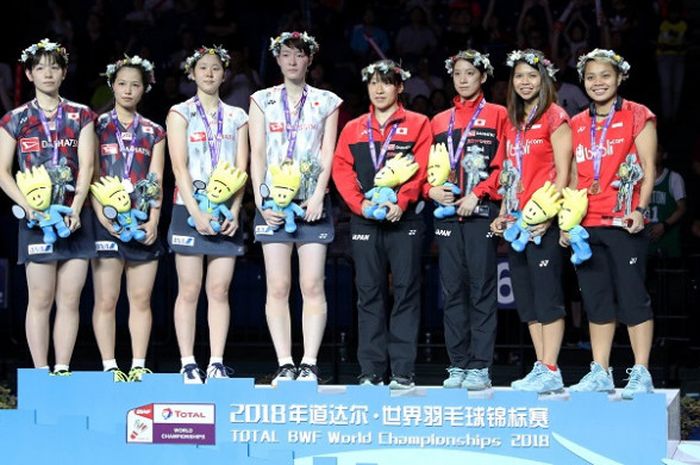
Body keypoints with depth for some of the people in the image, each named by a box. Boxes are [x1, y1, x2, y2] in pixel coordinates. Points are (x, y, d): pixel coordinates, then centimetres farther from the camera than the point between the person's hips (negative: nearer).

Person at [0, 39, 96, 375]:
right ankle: (41, 372, -1)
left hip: (75, 217, 2)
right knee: (41, 299, -3)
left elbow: (86, 166, 1)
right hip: (37, 219, -2)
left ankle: (62, 369, 4)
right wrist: (28, 207, -11)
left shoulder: (80, 116, 10)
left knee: (70, 299, 1)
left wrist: (75, 209, -12)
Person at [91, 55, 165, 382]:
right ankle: (109, 367, -2)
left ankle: (139, 366, 5)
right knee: (106, 300, -5)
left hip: (143, 224, 3)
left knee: (141, 299, 2)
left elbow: (156, 180, 7)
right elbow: (91, 177, 0)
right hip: (107, 223, -2)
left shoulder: (153, 133, 13)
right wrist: (103, 217, -12)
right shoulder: (98, 127, 6)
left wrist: (153, 221, -6)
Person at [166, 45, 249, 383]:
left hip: (225, 213, 3)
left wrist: (234, 213, -6)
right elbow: (179, 166, -4)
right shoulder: (180, 114, 5)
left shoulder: (236, 117, 14)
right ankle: (188, 365, -3)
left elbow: (240, 169, 8)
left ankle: (217, 363, 1)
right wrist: (197, 213, -14)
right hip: (190, 209, -3)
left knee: (219, 290, 1)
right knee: (189, 290, -4)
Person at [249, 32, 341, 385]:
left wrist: (318, 197, -9)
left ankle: (309, 364, -5)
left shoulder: (326, 102, 11)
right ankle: (284, 365, -3)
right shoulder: (262, 101, 12)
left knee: (312, 286, -6)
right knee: (277, 287, -4)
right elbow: (257, 155, 7)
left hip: (312, 202, 0)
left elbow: (327, 154, 5)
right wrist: (261, 201, -4)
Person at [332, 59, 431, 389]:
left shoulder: (417, 125, 7)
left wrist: (401, 202, -18)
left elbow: (420, 168, -4)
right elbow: (341, 170, 6)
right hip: (364, 220, 3)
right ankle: (371, 372, 4)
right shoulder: (353, 129, 16)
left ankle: (403, 371, -3)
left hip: (403, 218, -3)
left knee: (405, 292, -4)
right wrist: (360, 203, -10)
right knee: (369, 293, 2)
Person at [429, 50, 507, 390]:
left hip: (481, 211, -4)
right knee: (452, 290, 4)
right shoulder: (439, 121, 18)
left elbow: (504, 164, -3)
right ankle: (457, 365, 7)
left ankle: (480, 367, -5)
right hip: (447, 211, 4)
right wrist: (432, 190, -3)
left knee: (482, 288, -5)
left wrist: (477, 195, -13)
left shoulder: (497, 116, 5)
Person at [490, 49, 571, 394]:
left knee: (547, 294, -8)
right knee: (527, 298, 7)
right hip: (516, 220, 8)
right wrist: (503, 213, 11)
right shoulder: (513, 122, 17)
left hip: (543, 220, -8)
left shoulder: (555, 117, -4)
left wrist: (549, 213, -17)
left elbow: (562, 171, -9)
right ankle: (541, 368, 11)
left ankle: (551, 372, -8)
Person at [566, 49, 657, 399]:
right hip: (586, 225, 5)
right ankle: (600, 373, 12)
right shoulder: (577, 125, 16)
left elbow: (648, 169, -3)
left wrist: (640, 209, -15)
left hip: (623, 223, -5)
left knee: (632, 296, -5)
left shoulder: (637, 117, 2)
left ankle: (641, 375, -2)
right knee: (596, 300, 7)